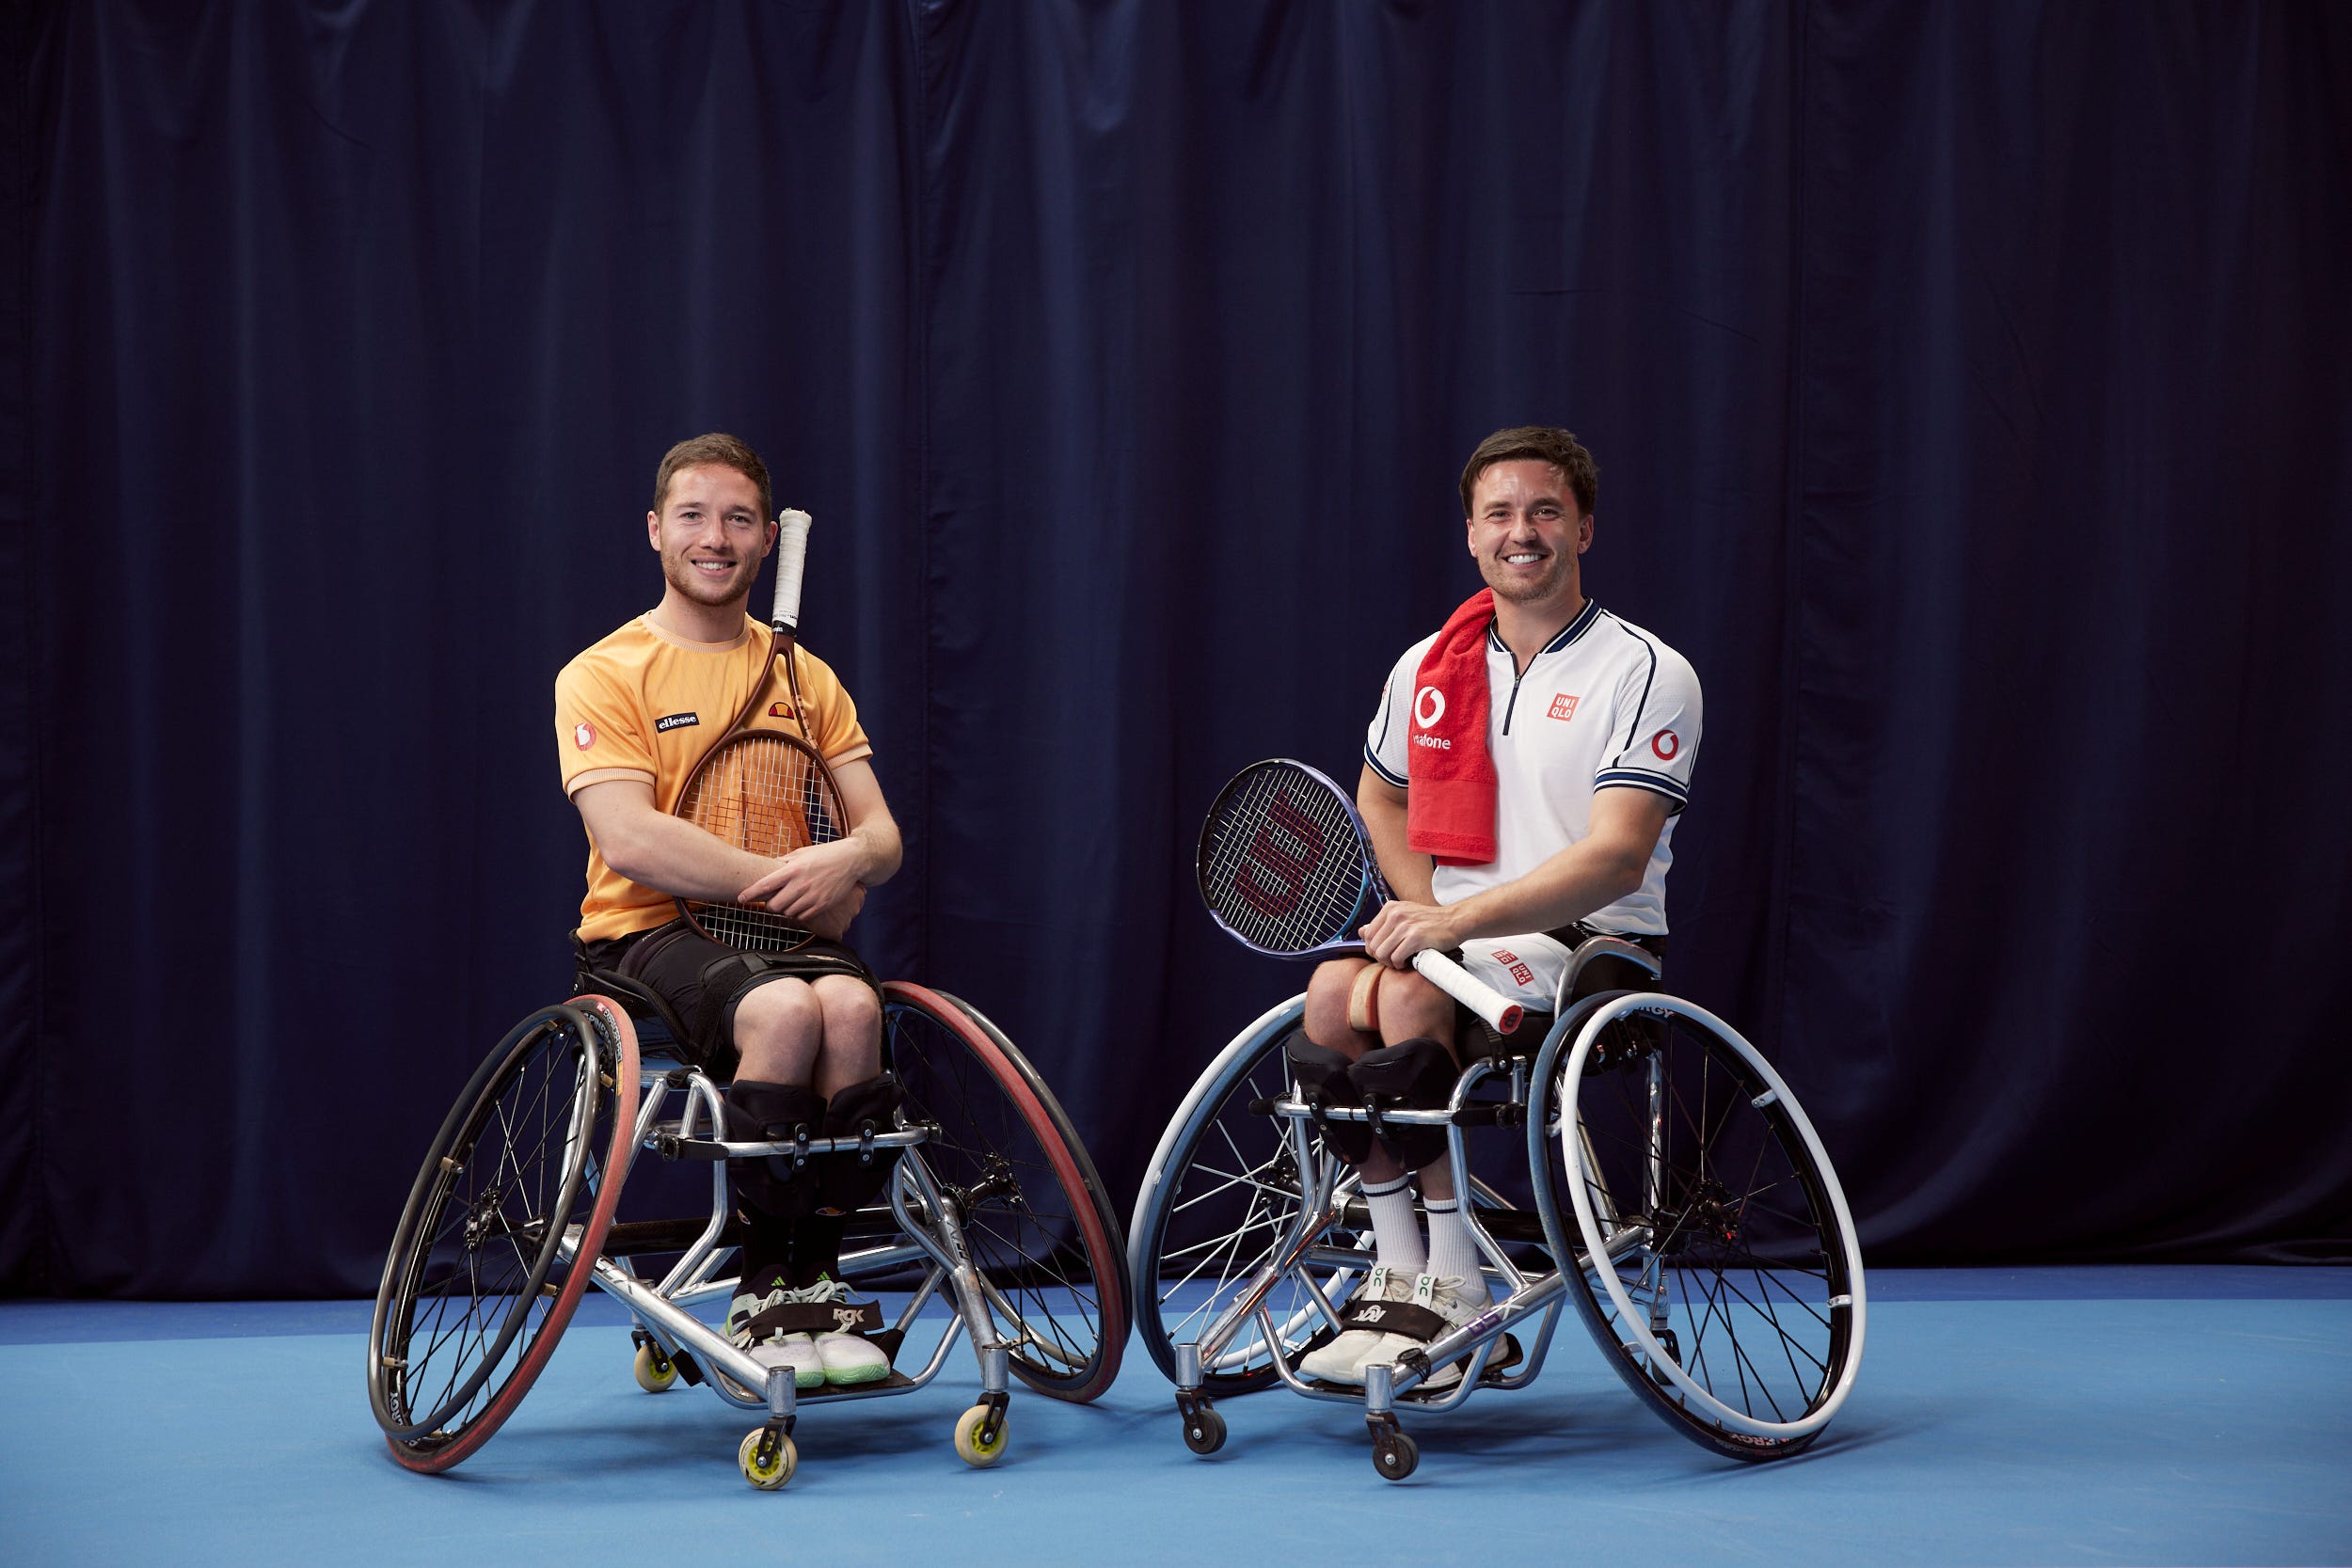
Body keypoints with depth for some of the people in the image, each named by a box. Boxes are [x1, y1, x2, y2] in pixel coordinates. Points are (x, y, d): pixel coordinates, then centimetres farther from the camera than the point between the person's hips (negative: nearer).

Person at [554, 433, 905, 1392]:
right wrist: (783, 883, -18)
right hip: (647, 937, -4)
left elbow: (880, 834, 8)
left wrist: (844, 862, -16)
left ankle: (817, 1282, -21)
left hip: (788, 933, 4)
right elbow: (630, 843, -14)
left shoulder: (805, 679, 15)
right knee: (785, 1010, -35)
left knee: (852, 1004, -32)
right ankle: (764, 1297, -23)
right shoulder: (603, 675, 0)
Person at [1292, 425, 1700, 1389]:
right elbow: (1380, 797, 27)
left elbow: (1614, 858, -18)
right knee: (1331, 992, -26)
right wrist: (1427, 914, 7)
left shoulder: (1646, 674, -7)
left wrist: (1460, 920, -28)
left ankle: (1455, 1297, -21)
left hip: (1595, 948, -5)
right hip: (1459, 940, 5)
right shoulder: (1426, 668, 11)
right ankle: (1398, 1270, -16)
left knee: (1407, 998, -32)